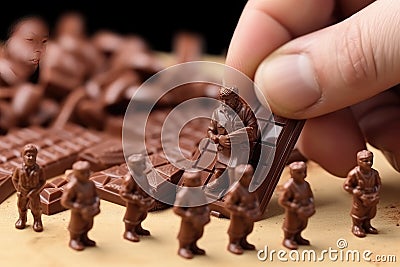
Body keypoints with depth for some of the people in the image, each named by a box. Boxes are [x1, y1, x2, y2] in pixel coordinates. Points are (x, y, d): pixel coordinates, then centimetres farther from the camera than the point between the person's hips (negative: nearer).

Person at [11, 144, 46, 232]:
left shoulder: (39, 169, -18)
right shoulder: (19, 169, -14)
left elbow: (43, 181, -11)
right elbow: (14, 179, 1)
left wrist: (35, 191, -18)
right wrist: (18, 190, -6)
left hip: (34, 194, -2)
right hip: (22, 193, 2)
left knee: (36, 208, 7)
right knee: (21, 207, 20)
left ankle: (37, 221, 30)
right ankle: (22, 219, 45)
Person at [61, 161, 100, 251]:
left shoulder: (90, 183, -9)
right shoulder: (72, 186, -29)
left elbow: (95, 195, 6)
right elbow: (64, 201, -25)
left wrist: (96, 203, -16)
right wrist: (80, 208, -27)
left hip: (88, 212, 6)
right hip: (77, 213, -6)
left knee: (88, 225, 24)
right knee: (76, 226, 16)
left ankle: (84, 239, 50)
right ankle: (73, 241, 41)